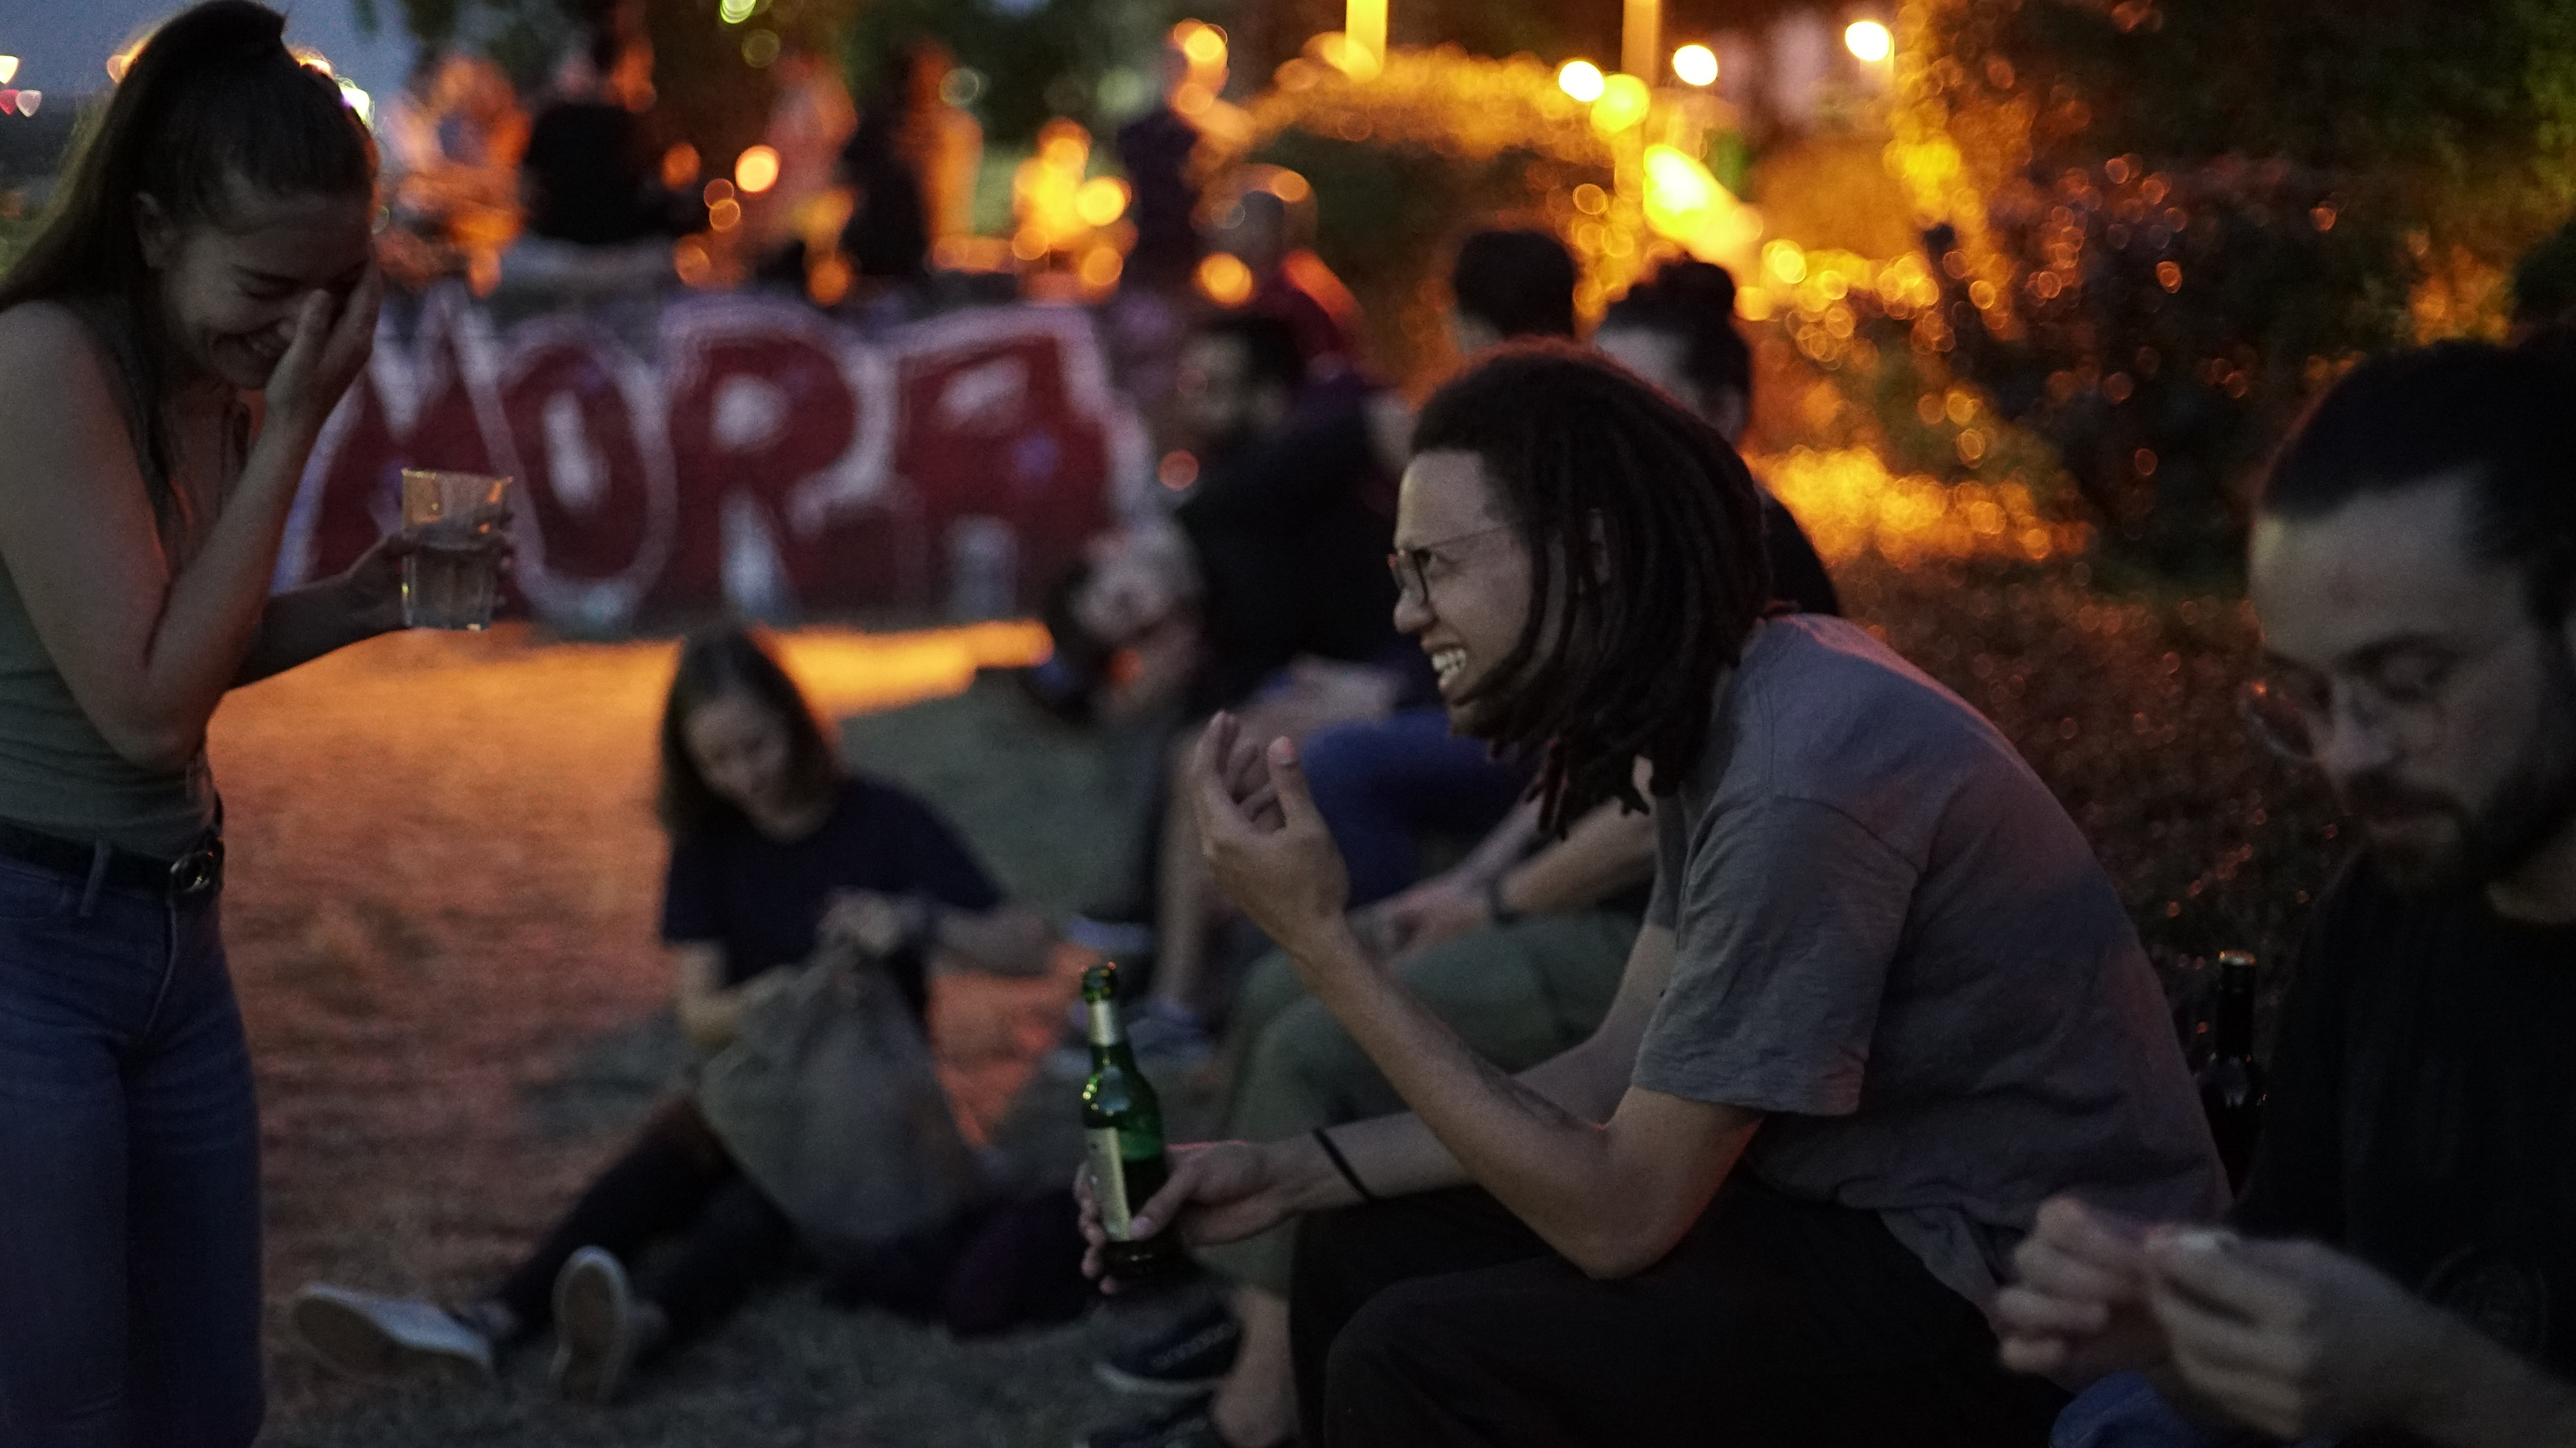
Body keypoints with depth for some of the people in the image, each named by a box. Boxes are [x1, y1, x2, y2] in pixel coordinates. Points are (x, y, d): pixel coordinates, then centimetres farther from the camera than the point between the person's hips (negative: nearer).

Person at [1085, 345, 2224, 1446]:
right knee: (1360, 1258, 10)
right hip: (1867, 1216, 10)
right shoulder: (1716, 718, 6)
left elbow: (1620, 1216, -22)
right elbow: (1620, 1074, 11)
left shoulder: (1798, 783, -25)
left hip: (2000, 1295, -10)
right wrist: (1291, 1172, 4)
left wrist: (1323, 941, -21)